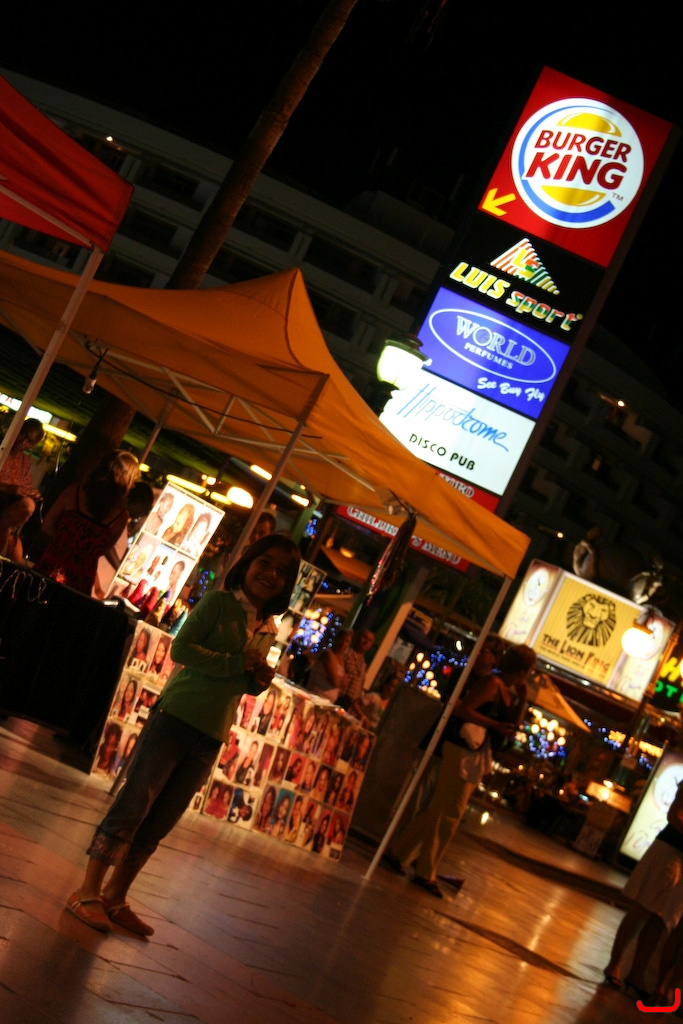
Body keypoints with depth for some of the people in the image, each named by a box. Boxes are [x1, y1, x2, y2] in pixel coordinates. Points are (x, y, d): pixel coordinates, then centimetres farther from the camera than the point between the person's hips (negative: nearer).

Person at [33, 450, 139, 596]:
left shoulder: (74, 491, -7)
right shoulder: (121, 515, -8)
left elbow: (47, 527, -1)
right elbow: (103, 550, 3)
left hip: (51, 568, 0)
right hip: (81, 581, 0)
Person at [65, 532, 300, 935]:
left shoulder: (269, 629, 12)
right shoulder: (219, 601, -6)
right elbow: (181, 649, -15)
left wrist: (259, 680, -2)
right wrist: (238, 663, -19)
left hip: (211, 738, 6)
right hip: (177, 717, -6)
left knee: (159, 825, 10)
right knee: (133, 807, -5)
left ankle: (116, 897, 21)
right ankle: (89, 890, 5)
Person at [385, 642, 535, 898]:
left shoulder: (509, 691, 13)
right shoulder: (492, 683, -13)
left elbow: (512, 726, 10)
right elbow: (463, 709, -20)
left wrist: (523, 699, 2)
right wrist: (495, 725, -21)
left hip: (478, 757, 9)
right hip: (463, 751, -9)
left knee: (440, 809, 13)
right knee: (449, 813, -3)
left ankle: (398, 852, 22)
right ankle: (426, 874, 7)